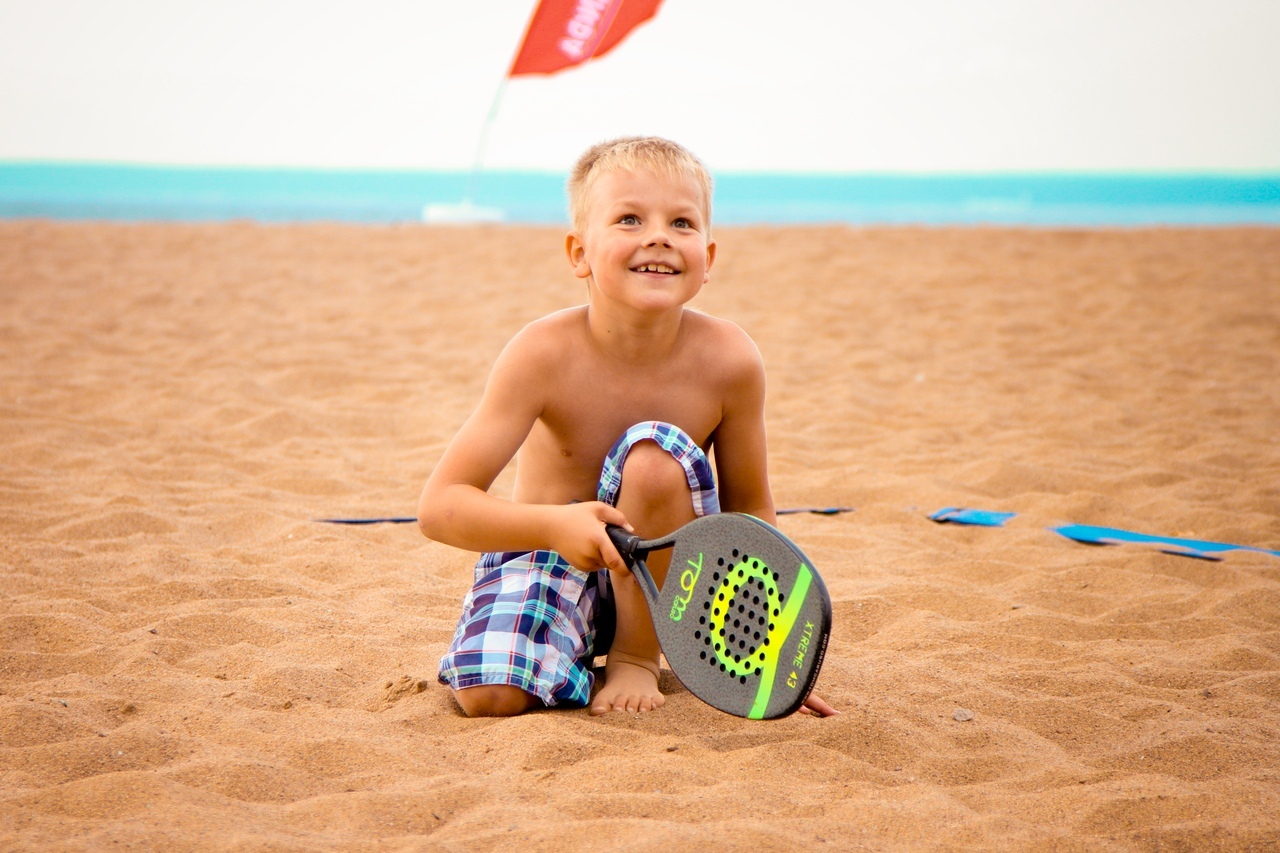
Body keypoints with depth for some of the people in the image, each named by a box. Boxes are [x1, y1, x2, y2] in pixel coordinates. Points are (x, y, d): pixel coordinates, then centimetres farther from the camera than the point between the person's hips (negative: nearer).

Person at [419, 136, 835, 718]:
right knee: (490, 695, -28)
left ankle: (637, 656, -8)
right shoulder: (545, 354, -23)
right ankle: (571, 649, 9)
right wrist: (556, 524, -43)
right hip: (548, 558, -1)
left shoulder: (728, 360, -17)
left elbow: (750, 512, -2)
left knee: (655, 454, -30)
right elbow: (440, 506, -25)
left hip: (657, 569, 2)